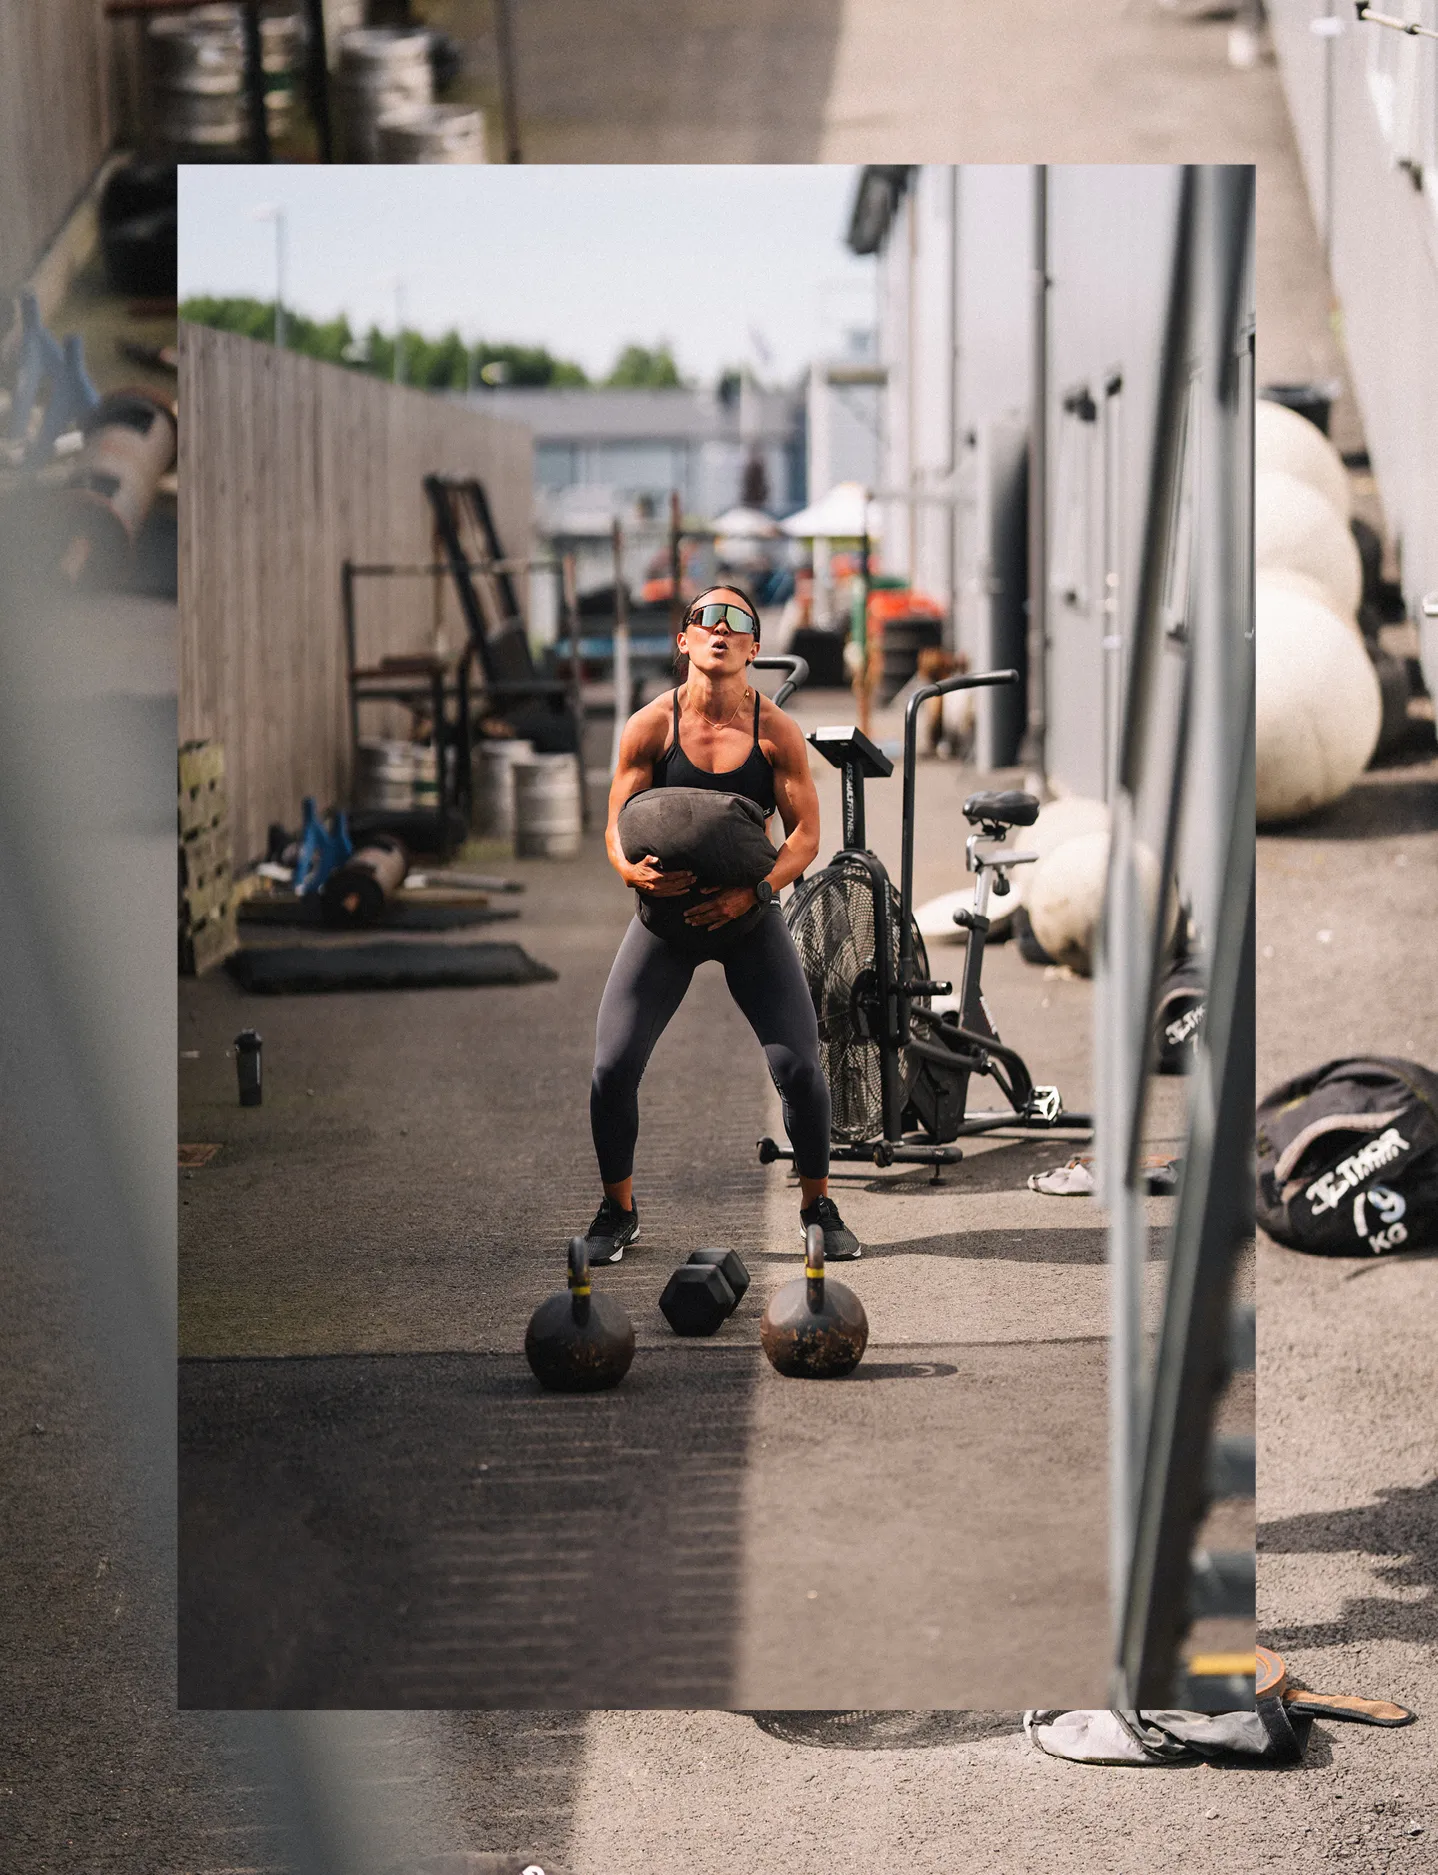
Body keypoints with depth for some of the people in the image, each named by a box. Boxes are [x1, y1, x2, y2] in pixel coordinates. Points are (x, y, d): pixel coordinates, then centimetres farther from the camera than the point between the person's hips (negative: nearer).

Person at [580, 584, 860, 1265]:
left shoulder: (776, 731, -7)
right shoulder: (650, 726, -7)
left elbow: (805, 833, -7)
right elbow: (617, 826, -4)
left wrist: (753, 891, -23)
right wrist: (635, 870, -27)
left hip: (749, 914, 0)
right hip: (667, 908, 0)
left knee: (800, 1067, -9)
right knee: (612, 1067, -9)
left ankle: (818, 1206, 14)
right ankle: (617, 1211, 12)